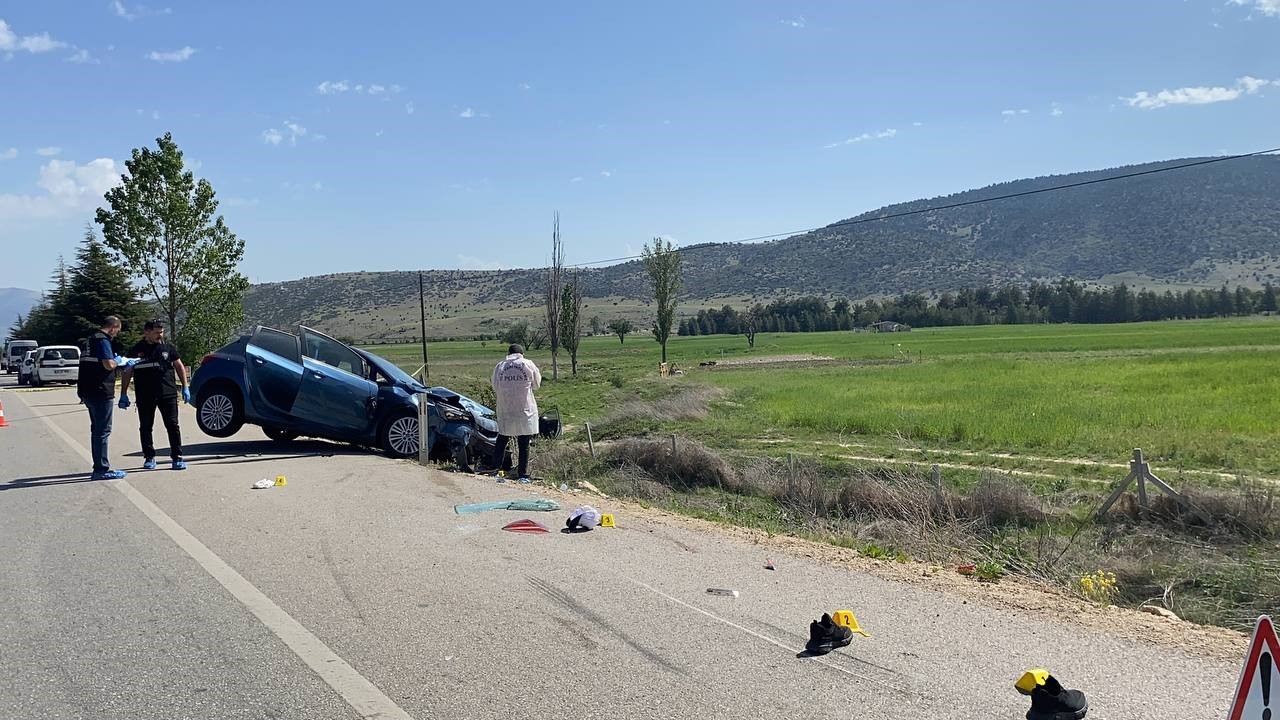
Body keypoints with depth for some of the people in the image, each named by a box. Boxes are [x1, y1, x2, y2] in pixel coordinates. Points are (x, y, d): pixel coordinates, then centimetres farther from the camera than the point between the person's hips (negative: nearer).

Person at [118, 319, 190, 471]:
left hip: (168, 394, 0)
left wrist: (185, 388, 9)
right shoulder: (136, 350, 4)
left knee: (173, 426, -2)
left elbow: (179, 366, 14)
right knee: (145, 427, 6)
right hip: (145, 396, 0)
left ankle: (177, 457, 1)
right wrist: (124, 395, 4)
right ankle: (149, 458, 18)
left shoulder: (168, 348, 8)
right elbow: (127, 373, 8)